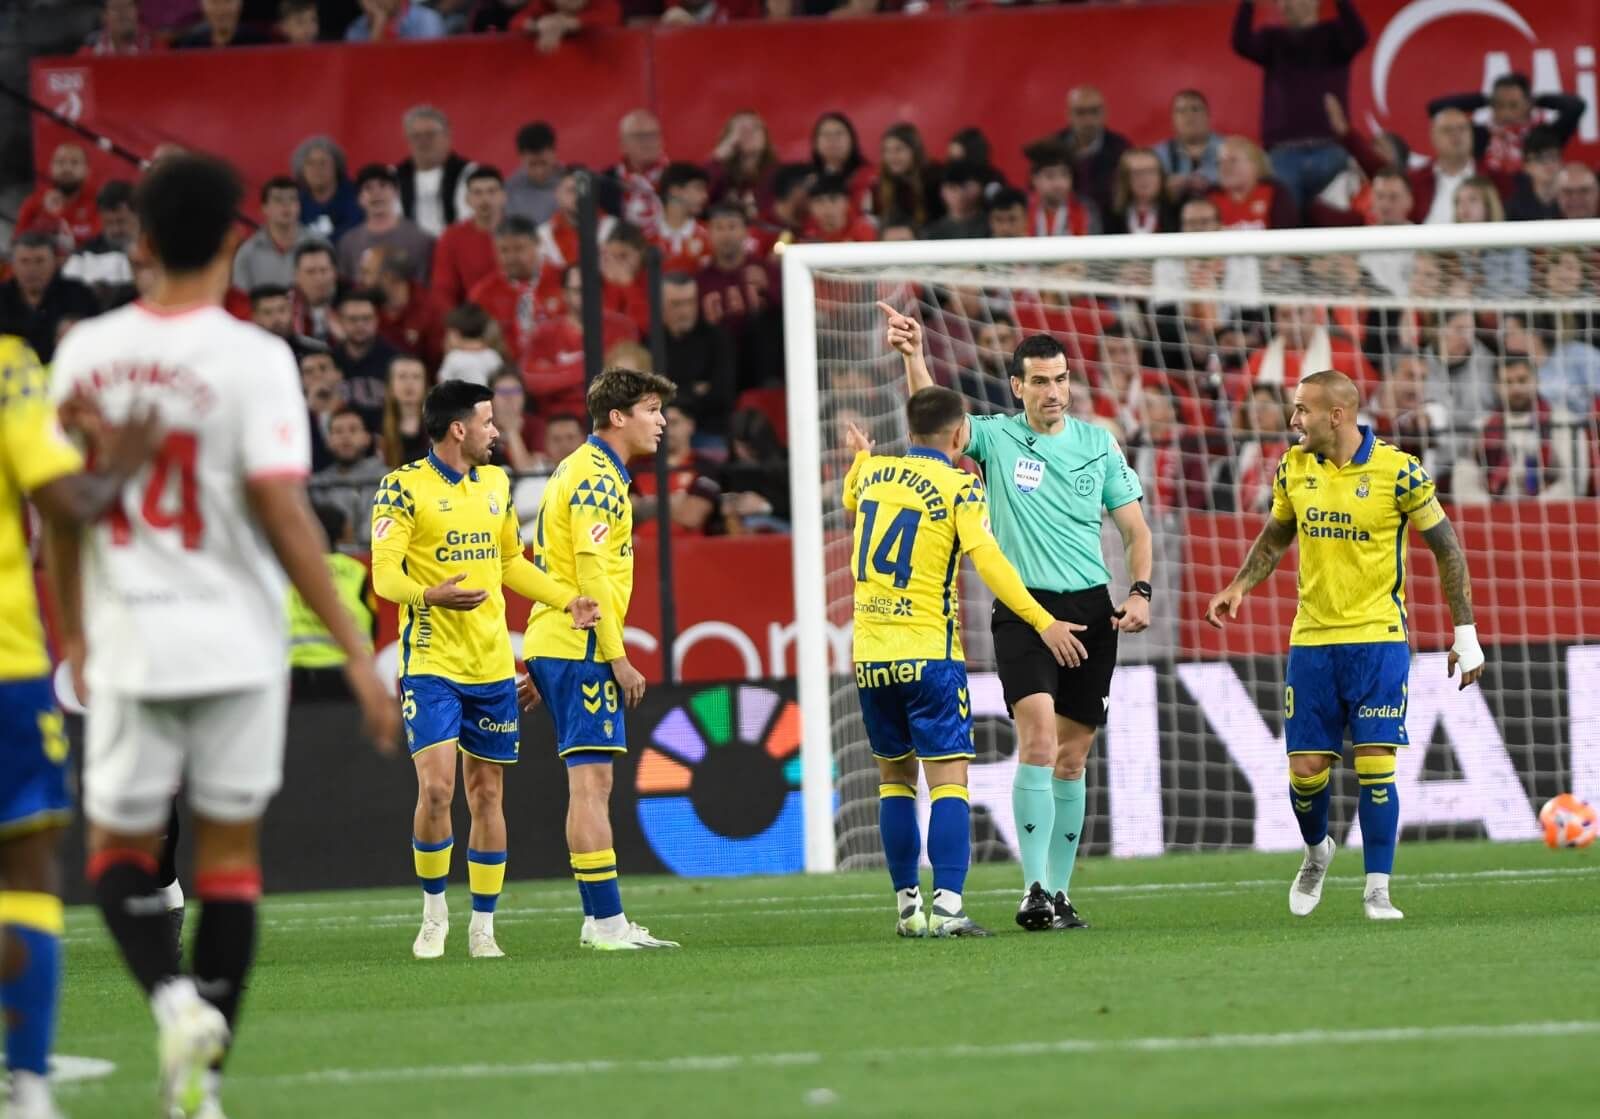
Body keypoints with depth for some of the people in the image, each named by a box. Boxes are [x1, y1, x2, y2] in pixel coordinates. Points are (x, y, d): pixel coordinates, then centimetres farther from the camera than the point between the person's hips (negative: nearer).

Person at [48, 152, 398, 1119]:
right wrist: (358, 652, -10)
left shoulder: (87, 353, 0)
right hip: (235, 641, -2)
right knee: (230, 850, 9)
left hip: (127, 643, 2)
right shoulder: (253, 359, -10)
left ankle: (173, 994, -13)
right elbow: (284, 516, -15)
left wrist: (76, 637, 20)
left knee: (119, 848, 13)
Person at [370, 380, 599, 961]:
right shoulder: (404, 488, -7)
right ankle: (434, 912, 5)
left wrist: (568, 601, 15)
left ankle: (483, 927, 13)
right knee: (436, 788, -15)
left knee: (487, 794, 6)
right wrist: (432, 596, -31)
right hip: (432, 664, -6)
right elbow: (384, 574, -12)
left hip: (493, 666, 6)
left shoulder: (495, 483, 14)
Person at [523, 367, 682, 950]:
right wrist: (618, 658, -18)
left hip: (553, 643, 10)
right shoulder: (597, 479, -13)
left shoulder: (585, 469, 18)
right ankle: (606, 921, -12)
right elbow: (591, 574, -20)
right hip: (581, 649, -10)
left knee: (593, 783, 11)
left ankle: (601, 919, 13)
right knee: (590, 781, -11)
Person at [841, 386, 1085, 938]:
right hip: (929, 653, -5)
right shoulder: (959, 488, -6)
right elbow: (986, 559, -19)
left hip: (871, 655, 5)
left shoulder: (874, 472, 10)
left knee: (895, 777, 15)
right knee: (948, 779, -6)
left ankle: (907, 904, 16)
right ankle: (947, 904, -18)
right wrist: (1042, 622, -20)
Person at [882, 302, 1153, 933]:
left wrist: (1139, 592, -3)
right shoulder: (996, 437, 1)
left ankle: (1060, 891, 17)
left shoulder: (1098, 443, 8)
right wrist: (914, 357, -33)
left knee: (1071, 761, 8)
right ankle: (1034, 891, -20)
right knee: (1038, 742, -19)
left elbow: (1135, 528, 12)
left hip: (1092, 612, 3)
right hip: (1023, 608, -3)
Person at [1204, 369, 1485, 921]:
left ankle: (1377, 889, -1)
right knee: (1306, 768, 2)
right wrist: (1240, 586, 2)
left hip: (1378, 638, -4)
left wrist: (1465, 633, -2)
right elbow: (1275, 536, 20)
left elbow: (1446, 549, -2)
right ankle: (1316, 852, 31)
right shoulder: (1293, 468, 3)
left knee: (1375, 764, -9)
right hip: (1311, 641, 4)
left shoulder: (1398, 472, -10)